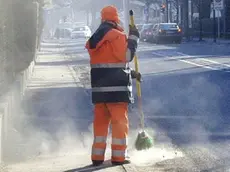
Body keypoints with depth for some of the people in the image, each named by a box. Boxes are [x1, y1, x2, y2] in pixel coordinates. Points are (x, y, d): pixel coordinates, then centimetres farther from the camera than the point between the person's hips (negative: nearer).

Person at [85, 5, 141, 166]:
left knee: (100, 121, 11)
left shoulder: (95, 38, 18)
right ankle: (119, 156, 1)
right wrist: (133, 37, -4)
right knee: (120, 121, 0)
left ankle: (98, 156, 11)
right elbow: (126, 56, -15)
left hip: (99, 86, 7)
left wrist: (130, 73, 22)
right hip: (116, 87, -7)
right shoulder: (116, 35, -10)